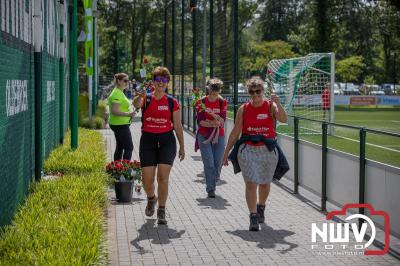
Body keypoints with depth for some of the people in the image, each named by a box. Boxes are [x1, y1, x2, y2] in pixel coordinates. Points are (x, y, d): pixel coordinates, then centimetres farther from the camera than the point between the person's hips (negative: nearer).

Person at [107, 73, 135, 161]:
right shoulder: (117, 94, -19)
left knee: (120, 147, 14)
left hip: (119, 124, 10)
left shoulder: (119, 92, 14)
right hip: (120, 124, -10)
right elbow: (114, 111, -26)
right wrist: (128, 114, -33)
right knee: (129, 147, -9)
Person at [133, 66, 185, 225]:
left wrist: (182, 146, 7)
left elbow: (177, 126, 7)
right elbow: (136, 104, -24)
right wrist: (140, 96, -47)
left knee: (163, 177, -10)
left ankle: (161, 211, 4)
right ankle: (151, 198, 35)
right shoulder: (146, 99, 1)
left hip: (166, 141, 0)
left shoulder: (172, 102, 3)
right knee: (147, 180, 1)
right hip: (148, 140, 0)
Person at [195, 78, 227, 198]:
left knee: (218, 163, 2)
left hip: (219, 136, 2)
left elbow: (222, 120, -7)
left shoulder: (222, 102, 4)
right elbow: (200, 121, -7)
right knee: (209, 163, -11)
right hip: (204, 136, -2)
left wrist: (211, 113, -21)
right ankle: (210, 189, -3)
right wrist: (214, 123, -21)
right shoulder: (201, 102, -1)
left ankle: (213, 186, 24)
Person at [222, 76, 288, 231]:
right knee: (251, 183, -10)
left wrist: (277, 103, -34)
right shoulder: (243, 109, 1)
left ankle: (261, 208, 42)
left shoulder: (270, 106, -2)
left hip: (268, 150, 0)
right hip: (248, 150, 0)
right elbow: (235, 132, 6)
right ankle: (253, 217, -9)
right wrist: (226, 152, 6)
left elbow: (283, 119, -21)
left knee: (265, 183, 15)